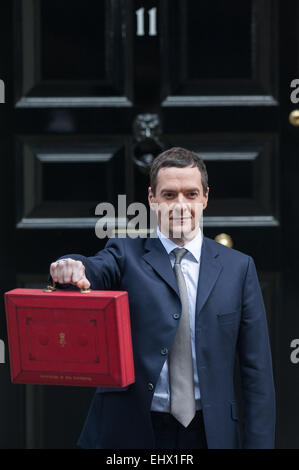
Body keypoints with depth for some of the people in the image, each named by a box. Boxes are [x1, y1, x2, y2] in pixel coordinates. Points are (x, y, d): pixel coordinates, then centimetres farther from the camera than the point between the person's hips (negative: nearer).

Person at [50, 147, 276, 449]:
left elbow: (256, 368, 3)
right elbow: (97, 270, -22)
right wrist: (72, 268, -45)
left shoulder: (238, 268, 4)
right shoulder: (126, 253, 2)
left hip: (209, 434, 1)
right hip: (130, 432, -1)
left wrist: (258, 444, -3)